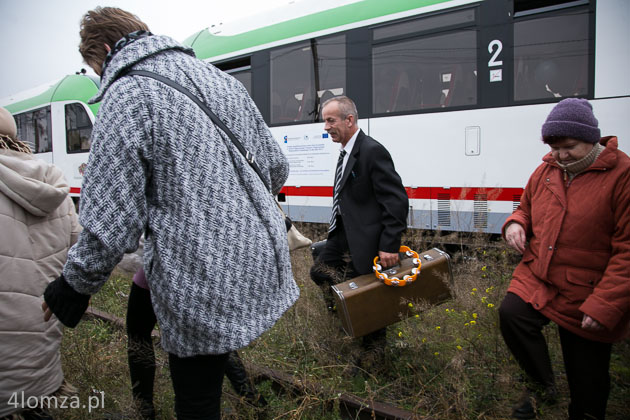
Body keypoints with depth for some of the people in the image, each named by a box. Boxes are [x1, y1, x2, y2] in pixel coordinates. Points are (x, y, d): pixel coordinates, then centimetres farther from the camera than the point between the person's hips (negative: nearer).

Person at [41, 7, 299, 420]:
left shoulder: (127, 98, -13)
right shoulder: (222, 79, 10)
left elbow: (109, 227, -15)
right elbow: (277, 167, 14)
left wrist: (73, 286, 4)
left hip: (205, 291, -6)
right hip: (264, 267, 7)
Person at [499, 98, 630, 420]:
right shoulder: (546, 170, 6)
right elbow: (527, 207, 23)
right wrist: (516, 223, -3)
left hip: (587, 294, -4)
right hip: (537, 278, 5)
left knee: (586, 380, 8)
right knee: (511, 314, -23)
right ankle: (542, 386, 3)